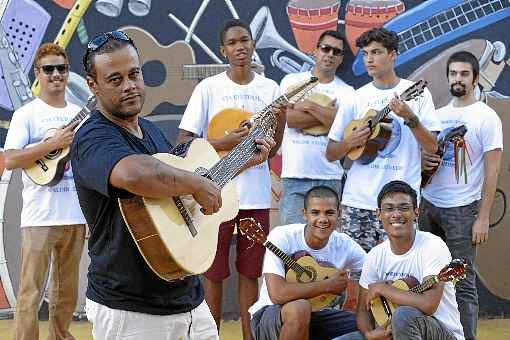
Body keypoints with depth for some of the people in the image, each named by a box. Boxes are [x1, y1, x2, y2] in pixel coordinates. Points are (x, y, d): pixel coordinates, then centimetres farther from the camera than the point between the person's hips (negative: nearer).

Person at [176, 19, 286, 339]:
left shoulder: (270, 89, 5)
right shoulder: (208, 88, -4)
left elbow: (272, 151, 7)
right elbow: (183, 141, -6)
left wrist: (281, 121, -11)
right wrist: (225, 142, -18)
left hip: (256, 194, 2)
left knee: (251, 271, 8)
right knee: (215, 272, 5)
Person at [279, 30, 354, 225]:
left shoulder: (346, 92, 9)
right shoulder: (293, 81, 9)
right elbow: (286, 117, -8)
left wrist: (310, 106, -8)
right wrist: (326, 114, -6)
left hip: (329, 177, 1)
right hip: (294, 175, -1)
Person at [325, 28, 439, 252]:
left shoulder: (417, 93, 4)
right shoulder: (356, 98, 10)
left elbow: (432, 147, -1)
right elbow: (330, 154, 12)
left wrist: (410, 118, -15)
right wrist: (350, 142, -8)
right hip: (357, 201, 2)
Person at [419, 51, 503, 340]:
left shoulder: (486, 117, -6)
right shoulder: (438, 115, 12)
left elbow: (492, 172, -8)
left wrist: (483, 218, -13)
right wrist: (422, 160, -4)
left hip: (462, 210, -5)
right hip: (429, 205, 5)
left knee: (462, 283, -3)